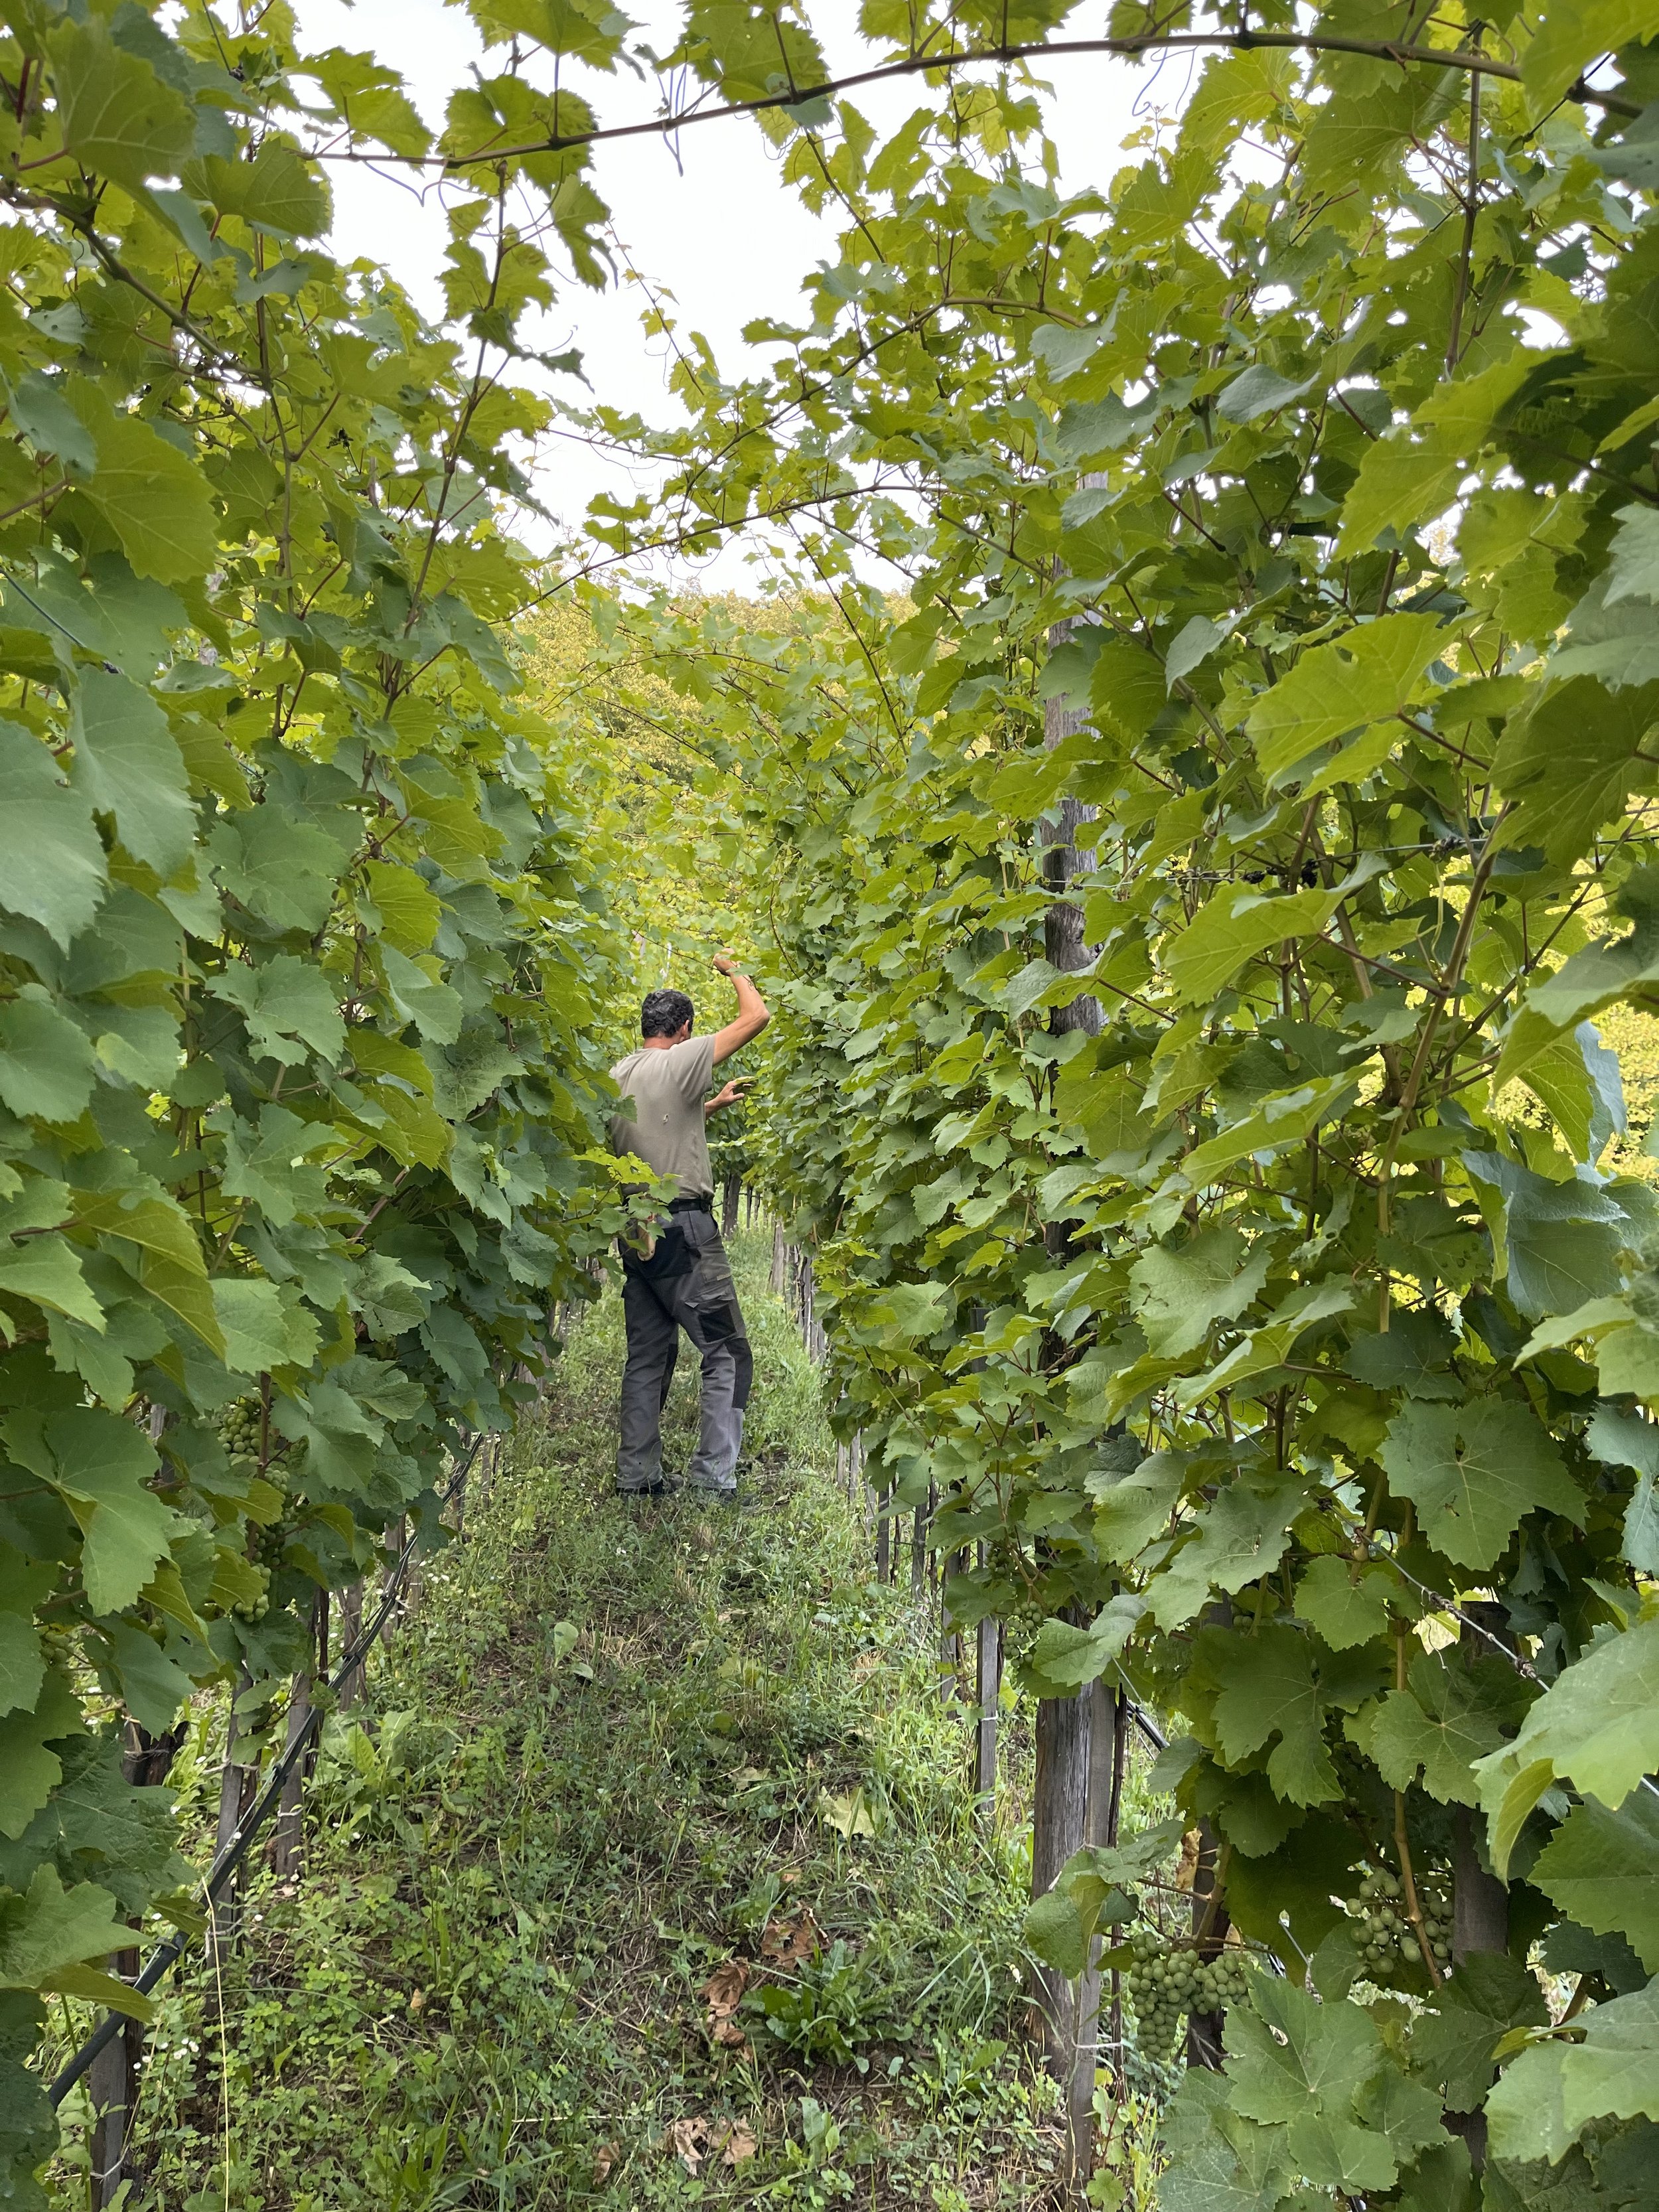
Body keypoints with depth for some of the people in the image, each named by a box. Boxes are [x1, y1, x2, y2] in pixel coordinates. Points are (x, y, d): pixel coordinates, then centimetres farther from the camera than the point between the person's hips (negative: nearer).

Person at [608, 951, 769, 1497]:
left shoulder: (616, 1076, 13)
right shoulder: (680, 1062, -9)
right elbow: (756, 1016, -7)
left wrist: (714, 1104, 33)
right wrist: (732, 969, 10)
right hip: (683, 1225, -8)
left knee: (648, 1355, 14)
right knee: (728, 1352, -1)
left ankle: (636, 1474, 15)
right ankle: (713, 1475, -5)